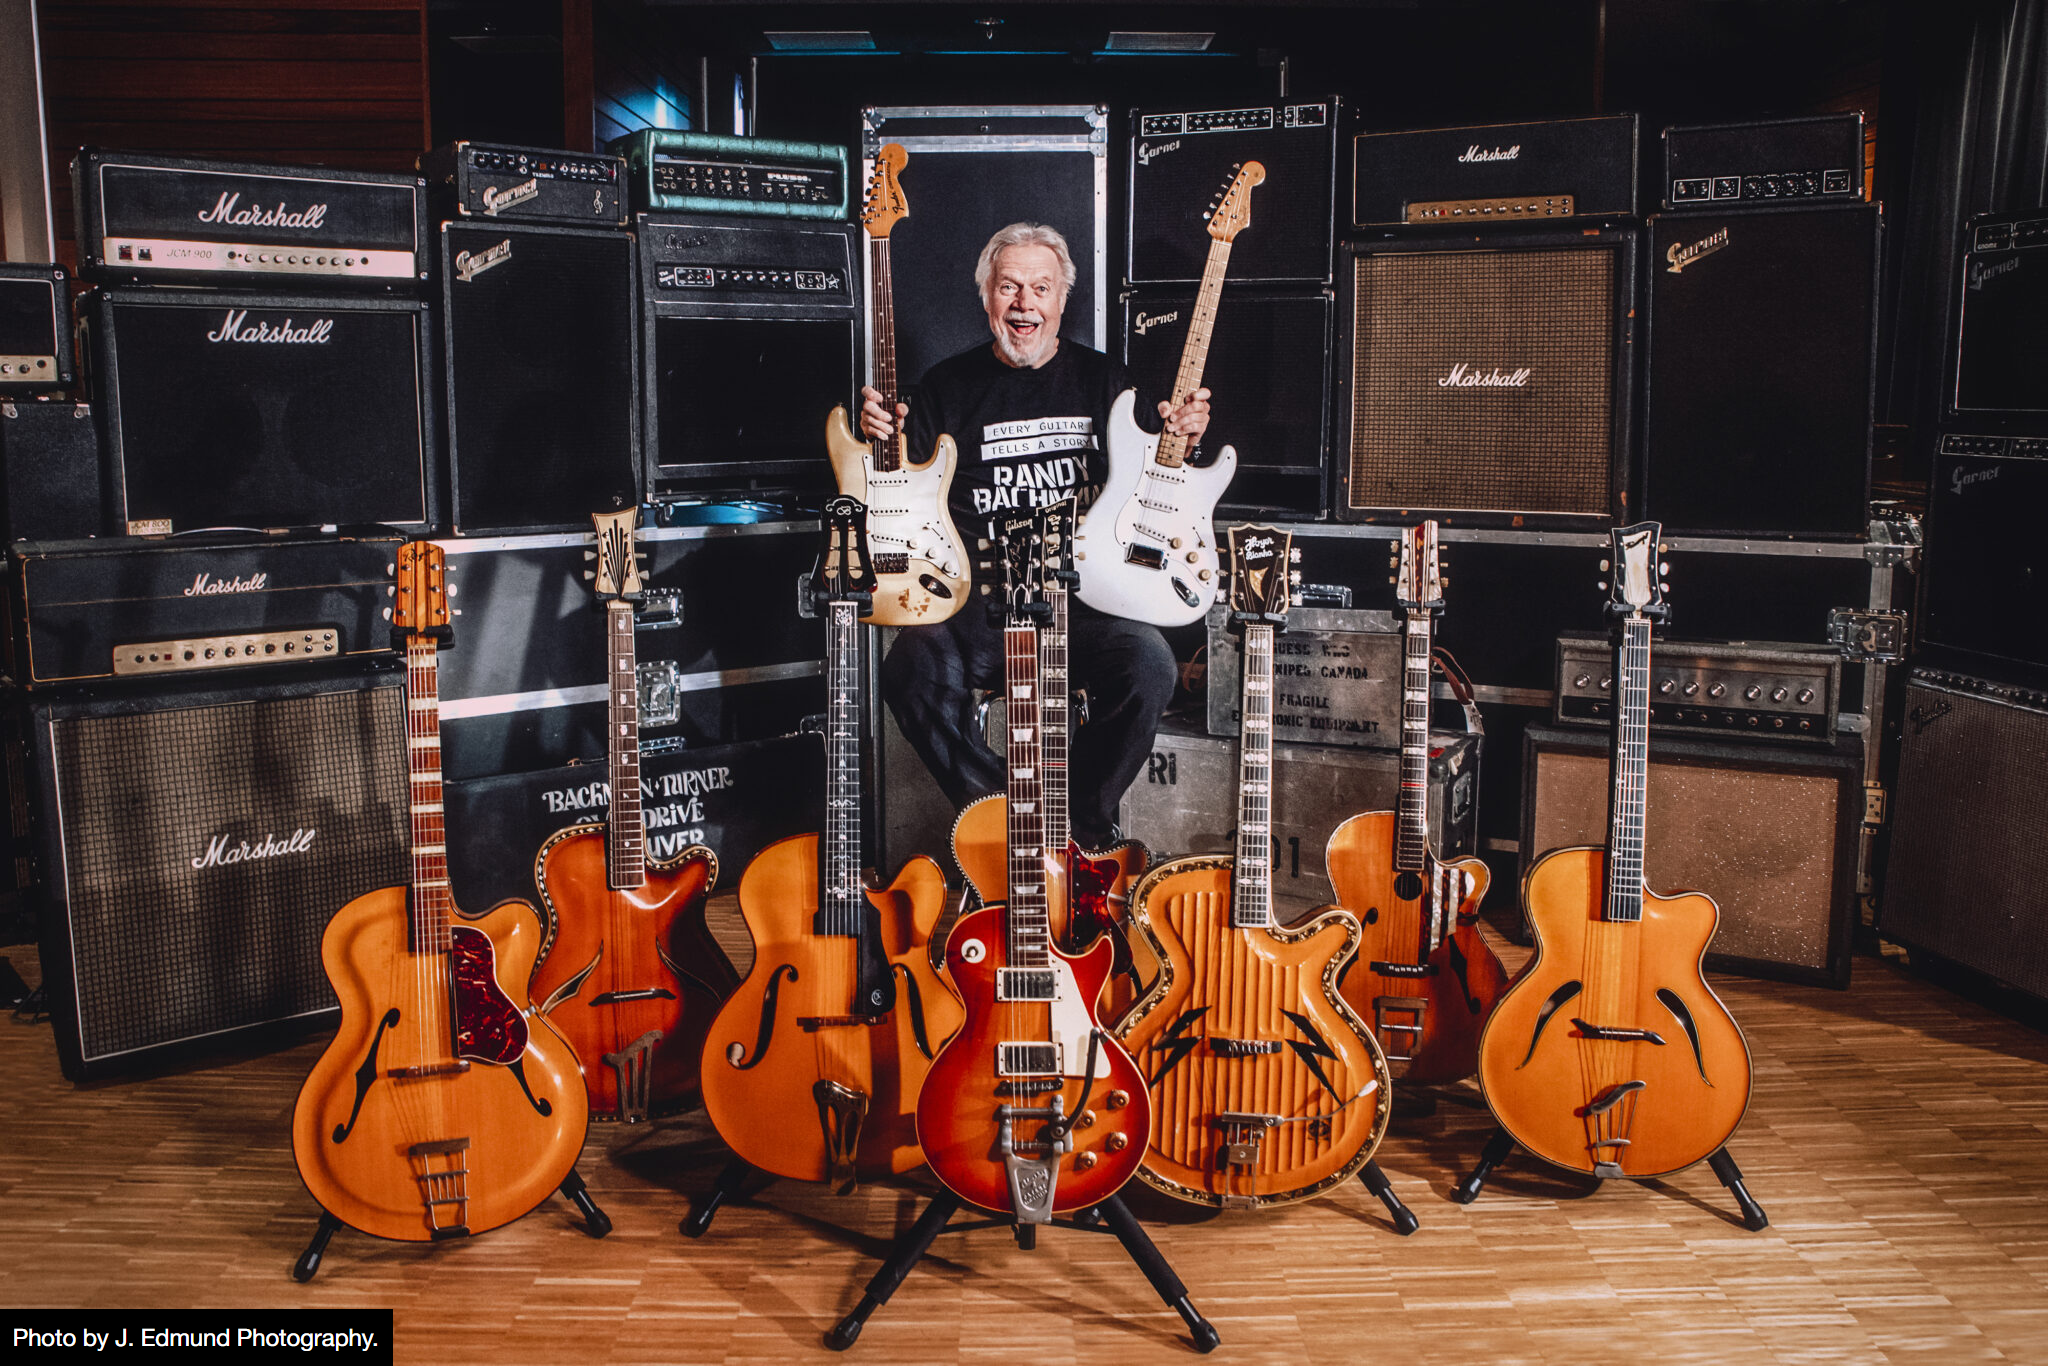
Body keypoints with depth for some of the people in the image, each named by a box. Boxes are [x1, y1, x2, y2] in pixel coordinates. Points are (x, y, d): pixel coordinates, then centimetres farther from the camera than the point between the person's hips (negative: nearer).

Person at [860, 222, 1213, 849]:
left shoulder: (1100, 380, 12)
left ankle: (1085, 823, -2)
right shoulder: (948, 385, 10)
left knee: (1149, 665, -29)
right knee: (913, 669, -30)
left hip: (1083, 593, 1)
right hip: (975, 602, 0)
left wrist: (1180, 439, -7)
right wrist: (881, 440, -11)